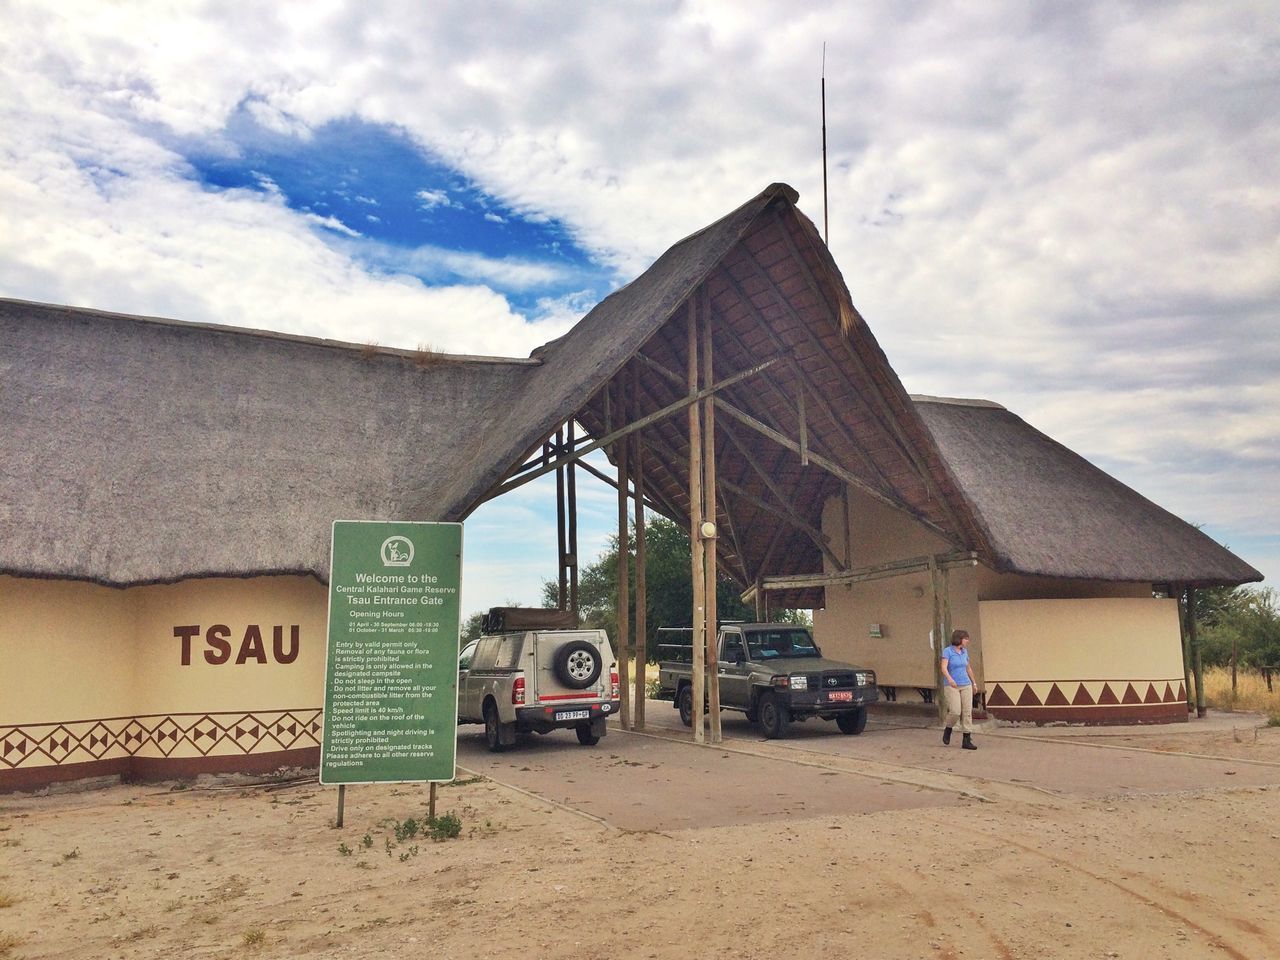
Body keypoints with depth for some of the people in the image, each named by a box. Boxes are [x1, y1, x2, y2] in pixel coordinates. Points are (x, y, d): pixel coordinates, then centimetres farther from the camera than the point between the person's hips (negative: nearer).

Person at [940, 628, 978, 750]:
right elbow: (944, 668, -22)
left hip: (965, 686, 5)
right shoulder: (947, 651, -10)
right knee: (955, 712, -17)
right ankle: (948, 729, 12)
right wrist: (950, 679, -40)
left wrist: (974, 682, 26)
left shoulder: (964, 651, 8)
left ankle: (967, 741, -2)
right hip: (952, 687, -5)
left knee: (967, 712, -5)